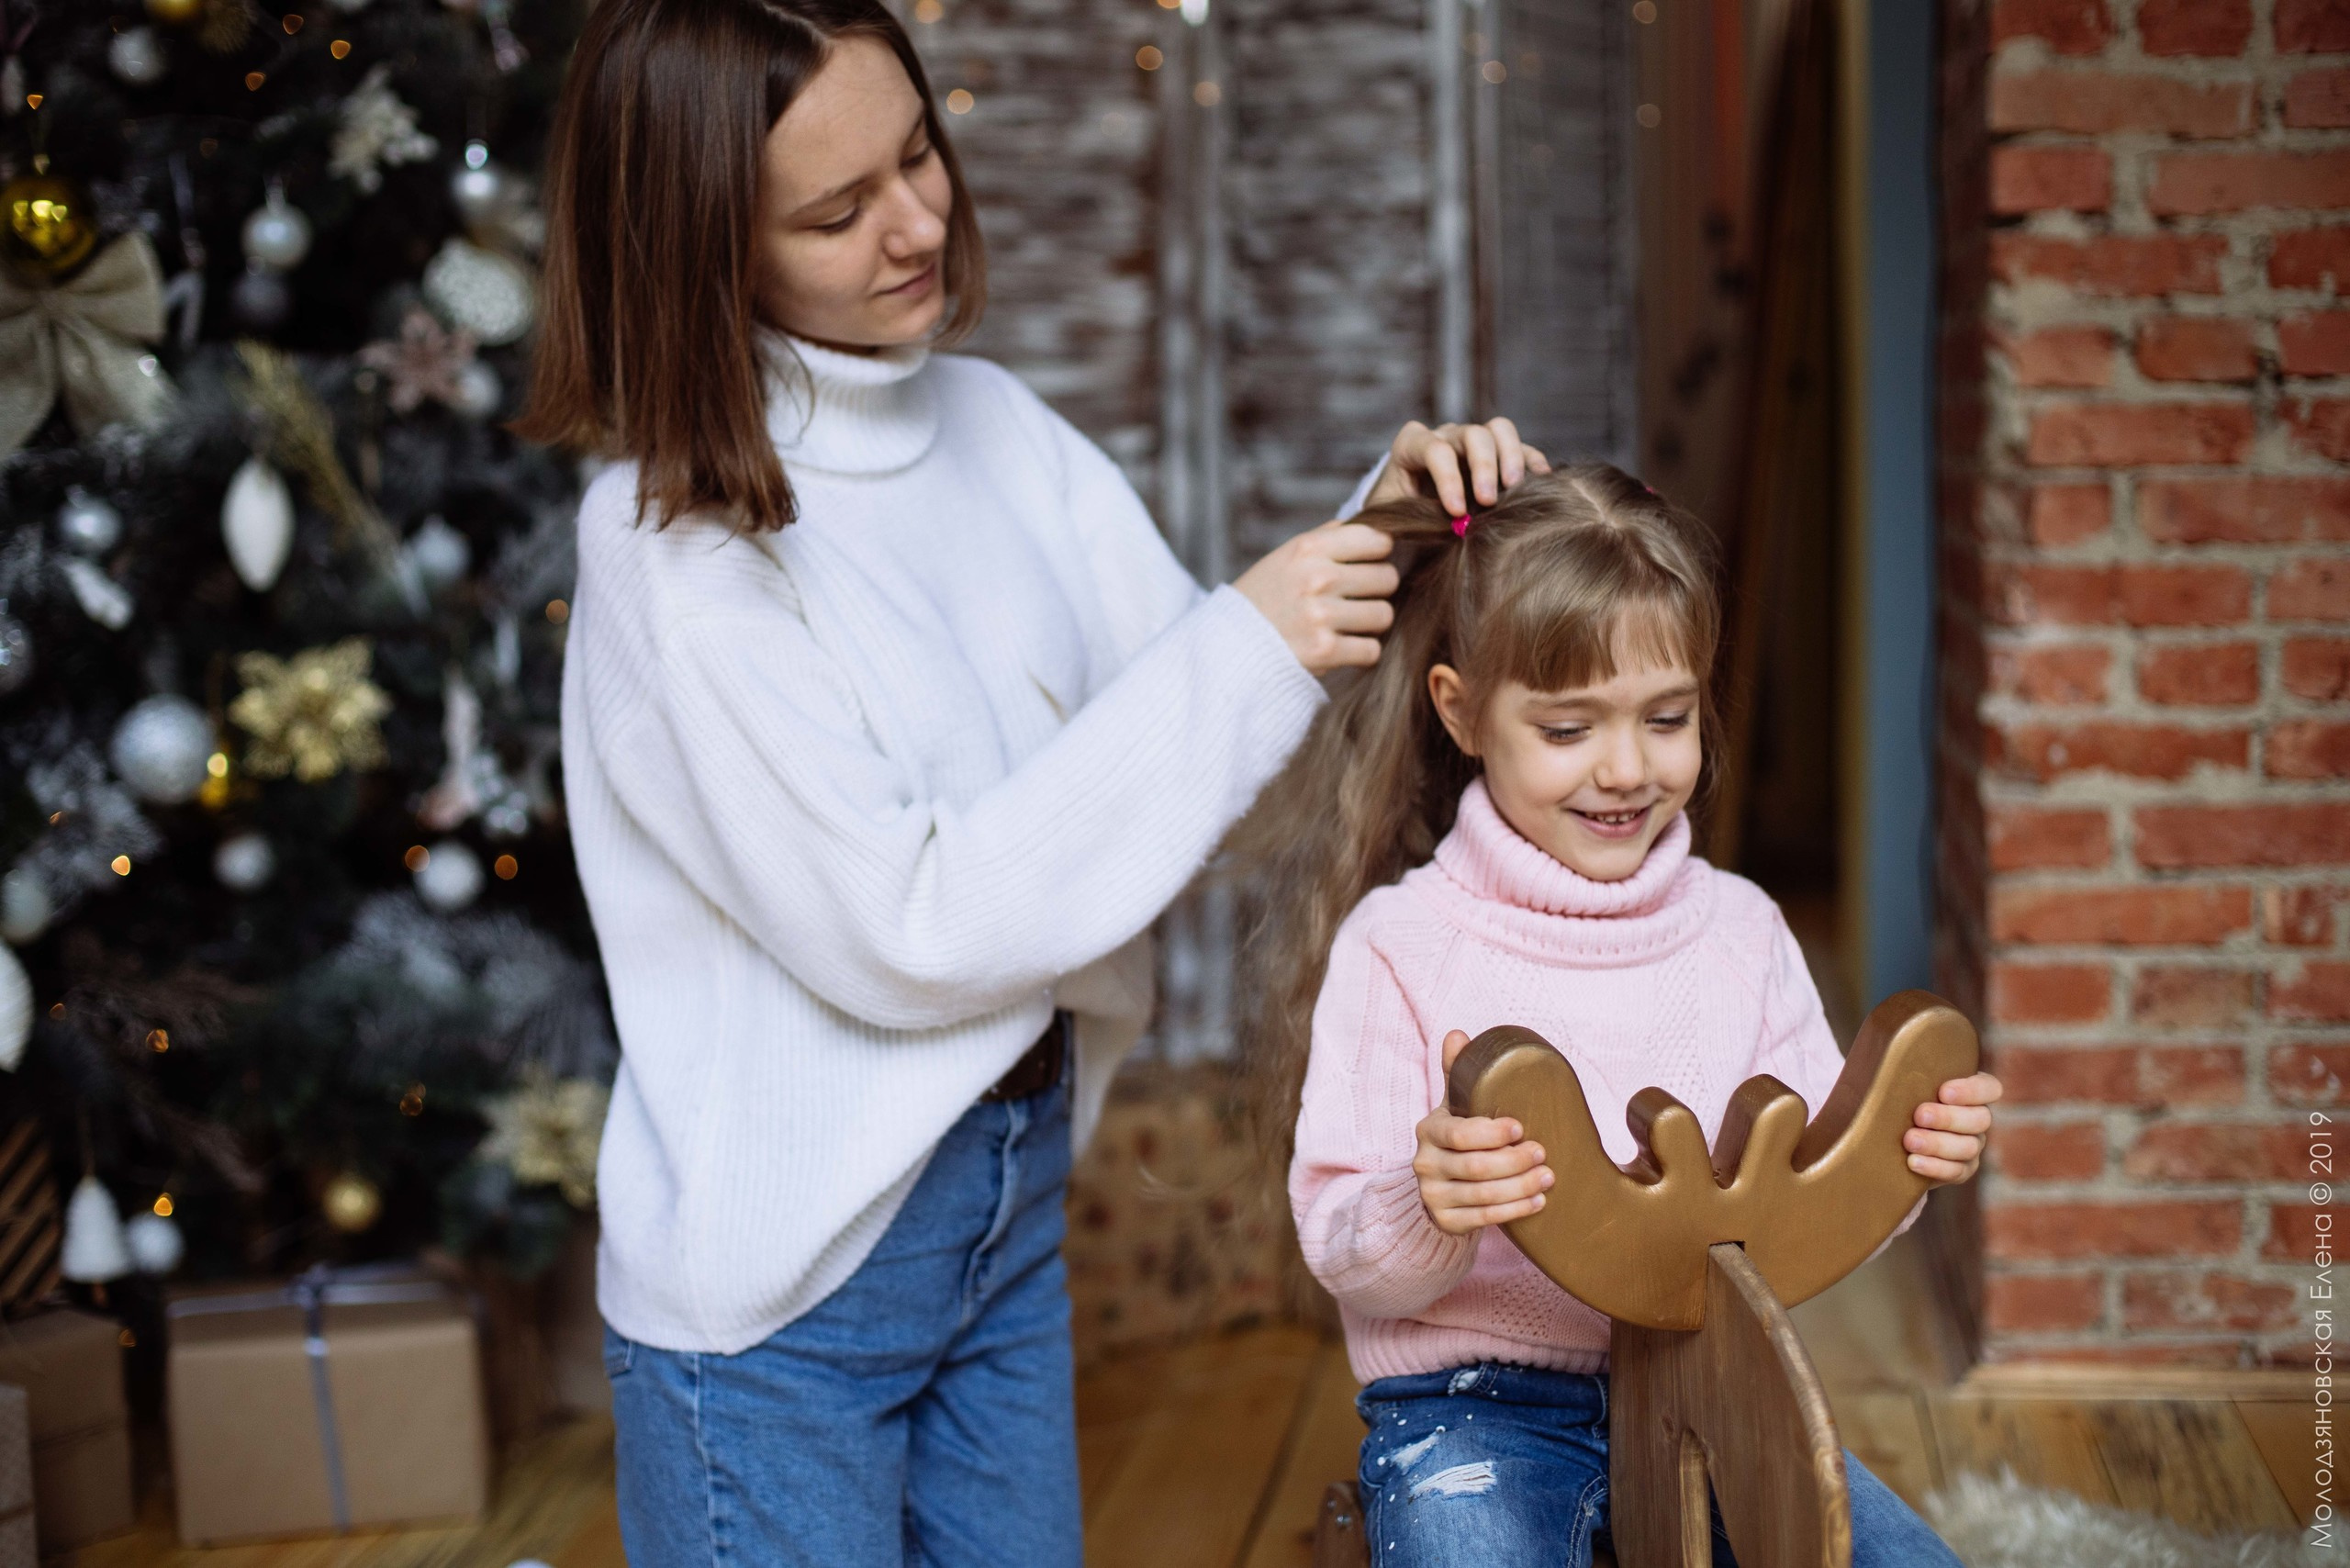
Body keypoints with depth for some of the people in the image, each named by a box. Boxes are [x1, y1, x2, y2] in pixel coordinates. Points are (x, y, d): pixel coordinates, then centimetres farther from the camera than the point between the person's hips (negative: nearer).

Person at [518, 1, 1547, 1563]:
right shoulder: (677, 541, -19)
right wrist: (1238, 660, -23)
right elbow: (896, 926, -23)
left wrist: (1389, 527, -11)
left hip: (1012, 1200, 7)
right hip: (779, 1278, -6)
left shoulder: (997, 428, 2)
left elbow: (1196, 718, 6)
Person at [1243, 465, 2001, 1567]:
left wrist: (1898, 1152, -12)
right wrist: (1428, 1212, -28)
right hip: (1473, 1403, -3)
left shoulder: (1739, 928, 7)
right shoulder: (1398, 946, -5)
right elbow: (1347, 1258, -7)